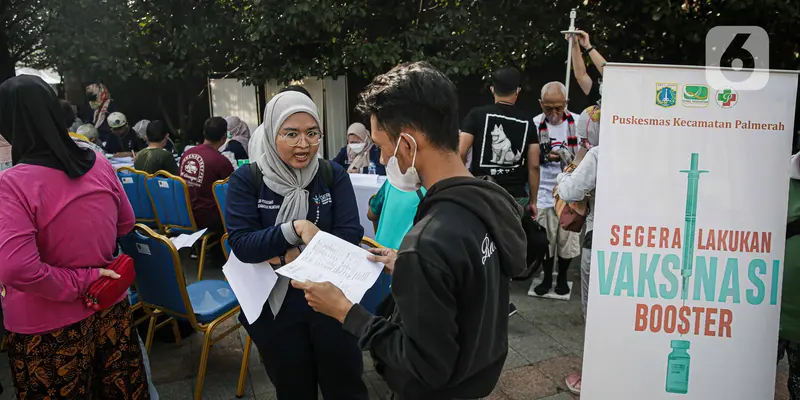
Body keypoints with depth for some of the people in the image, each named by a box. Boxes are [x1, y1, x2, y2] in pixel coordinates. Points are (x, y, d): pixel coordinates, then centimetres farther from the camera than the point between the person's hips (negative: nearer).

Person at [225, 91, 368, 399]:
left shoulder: (333, 174, -6)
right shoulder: (246, 180, -10)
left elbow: (351, 234, -11)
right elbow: (241, 244, -17)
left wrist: (299, 255, -20)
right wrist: (296, 228, -29)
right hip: (273, 306, 0)